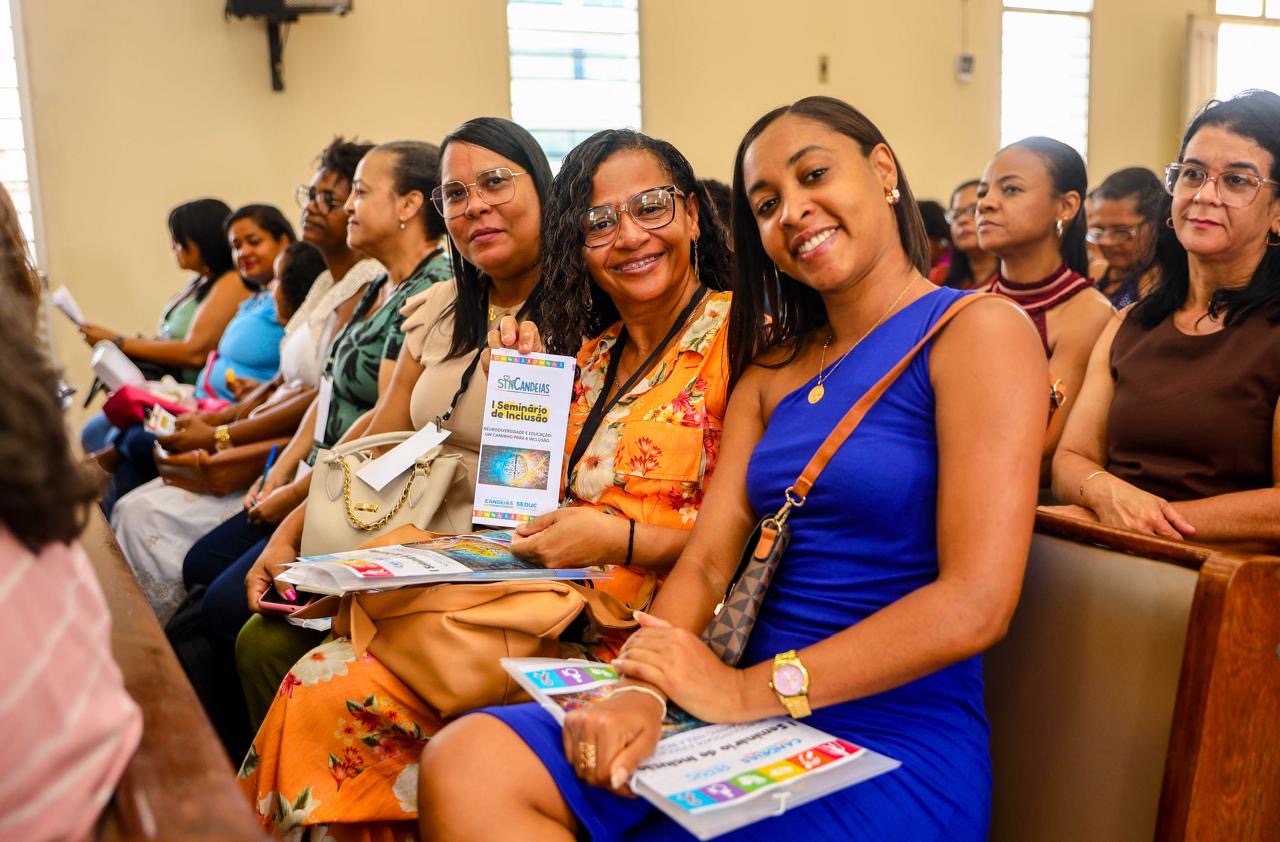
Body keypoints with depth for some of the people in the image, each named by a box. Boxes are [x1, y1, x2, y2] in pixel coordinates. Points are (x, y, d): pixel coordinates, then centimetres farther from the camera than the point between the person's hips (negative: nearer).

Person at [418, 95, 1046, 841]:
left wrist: (747, 691, -19)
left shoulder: (979, 331, -6)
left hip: (895, 750, -5)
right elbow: (706, 564, 4)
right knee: (465, 766, -13)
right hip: (757, 716, 6)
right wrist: (644, 691, -16)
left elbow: (976, 604, -16)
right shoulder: (772, 368, 13)